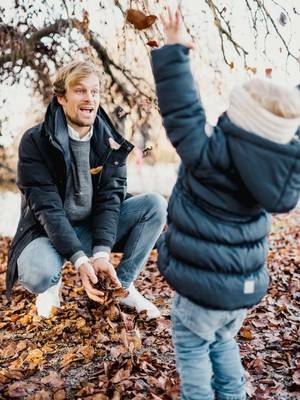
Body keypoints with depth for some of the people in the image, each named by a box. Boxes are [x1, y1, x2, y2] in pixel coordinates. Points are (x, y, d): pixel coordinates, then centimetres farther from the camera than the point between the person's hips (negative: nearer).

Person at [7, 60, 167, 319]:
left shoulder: (110, 142, -4)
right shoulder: (35, 141, -15)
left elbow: (110, 198, -12)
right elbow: (47, 208, -22)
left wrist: (101, 253, -27)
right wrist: (80, 260, -32)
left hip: (96, 226, 4)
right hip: (50, 230, -4)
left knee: (156, 205, -16)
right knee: (36, 273, -38)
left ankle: (124, 284, -5)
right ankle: (52, 284, 2)